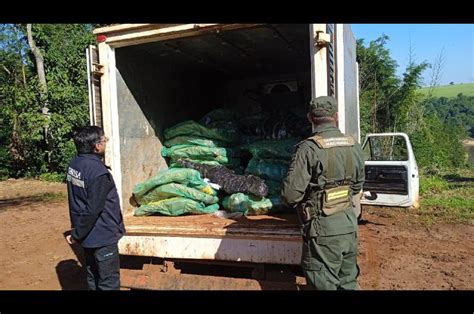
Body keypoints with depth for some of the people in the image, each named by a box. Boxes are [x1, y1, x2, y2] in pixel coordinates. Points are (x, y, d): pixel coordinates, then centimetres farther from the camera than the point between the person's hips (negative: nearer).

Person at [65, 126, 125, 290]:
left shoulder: (73, 164, 2)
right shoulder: (98, 172, -26)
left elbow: (78, 200, 10)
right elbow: (93, 209, -25)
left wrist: (77, 230, 17)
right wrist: (76, 235, -12)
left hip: (87, 234, 9)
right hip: (102, 236, -9)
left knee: (93, 277, 21)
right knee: (109, 282, 5)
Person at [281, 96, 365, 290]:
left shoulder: (309, 148, -17)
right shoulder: (354, 146, 3)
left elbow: (290, 193, -17)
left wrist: (302, 204, 3)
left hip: (324, 228, -6)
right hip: (350, 224, 6)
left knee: (324, 285, 8)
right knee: (348, 283, 21)